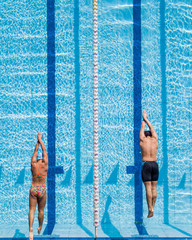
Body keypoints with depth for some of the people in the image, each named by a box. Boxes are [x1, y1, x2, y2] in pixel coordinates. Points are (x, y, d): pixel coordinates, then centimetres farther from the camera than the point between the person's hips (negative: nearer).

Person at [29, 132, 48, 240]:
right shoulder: (45, 165, -5)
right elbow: (44, 150, 4)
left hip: (33, 189, 1)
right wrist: (40, 140, 13)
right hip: (42, 190, 0)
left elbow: (36, 151, 10)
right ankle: (40, 227, 29)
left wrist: (38, 140, 19)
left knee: (32, 210, -2)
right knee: (41, 210, 14)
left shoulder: (33, 164, -2)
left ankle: (31, 228, -19)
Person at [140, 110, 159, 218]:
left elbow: (142, 128, 17)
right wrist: (146, 119, 34)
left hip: (146, 164, -3)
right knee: (154, 187, 6)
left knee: (148, 187, -7)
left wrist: (144, 119, 33)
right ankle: (152, 208, 7)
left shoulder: (143, 140, 0)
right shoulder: (155, 140, 7)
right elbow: (152, 128, 21)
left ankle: (150, 209, -11)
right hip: (155, 164, 3)